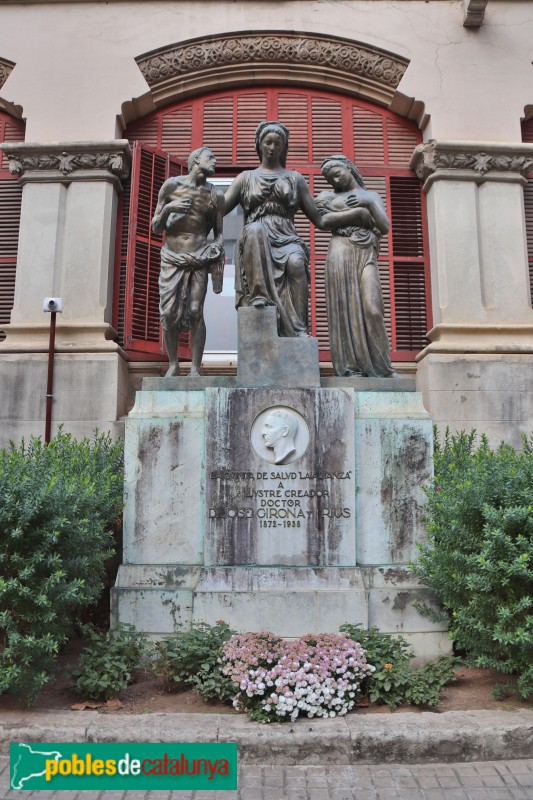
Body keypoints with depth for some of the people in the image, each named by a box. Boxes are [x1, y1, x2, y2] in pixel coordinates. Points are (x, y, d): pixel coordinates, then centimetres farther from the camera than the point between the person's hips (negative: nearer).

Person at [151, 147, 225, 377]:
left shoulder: (216, 196, 8)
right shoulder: (171, 185, 6)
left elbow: (219, 232, 13)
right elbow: (156, 228, 8)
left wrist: (217, 249, -7)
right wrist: (167, 209, -11)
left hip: (199, 259, 0)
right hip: (172, 259, 0)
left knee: (195, 312, -11)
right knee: (169, 314, -6)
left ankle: (195, 368, -3)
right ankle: (173, 364, 11)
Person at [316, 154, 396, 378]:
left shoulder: (372, 196, 27)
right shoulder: (327, 196, 20)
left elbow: (385, 227, 14)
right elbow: (325, 220, -2)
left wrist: (369, 205, 1)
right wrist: (359, 213, -1)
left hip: (367, 255, 1)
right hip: (341, 252, -1)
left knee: (371, 307, -13)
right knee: (345, 307, -11)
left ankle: (378, 366, -12)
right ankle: (350, 366, -13)